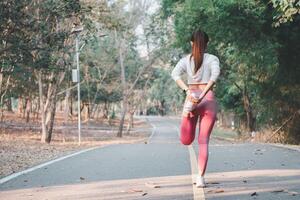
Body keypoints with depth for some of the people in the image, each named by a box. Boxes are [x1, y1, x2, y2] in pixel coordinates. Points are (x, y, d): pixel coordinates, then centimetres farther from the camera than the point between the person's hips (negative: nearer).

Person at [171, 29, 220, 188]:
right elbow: (215, 74, -16)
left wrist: (187, 91, -18)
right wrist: (203, 95, -20)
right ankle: (200, 177, -7)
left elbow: (175, 74, -10)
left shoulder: (185, 60, 9)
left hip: (191, 97, 1)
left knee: (186, 141, 12)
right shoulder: (212, 59, 4)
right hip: (208, 99, -1)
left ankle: (188, 116, -12)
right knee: (204, 141, 2)